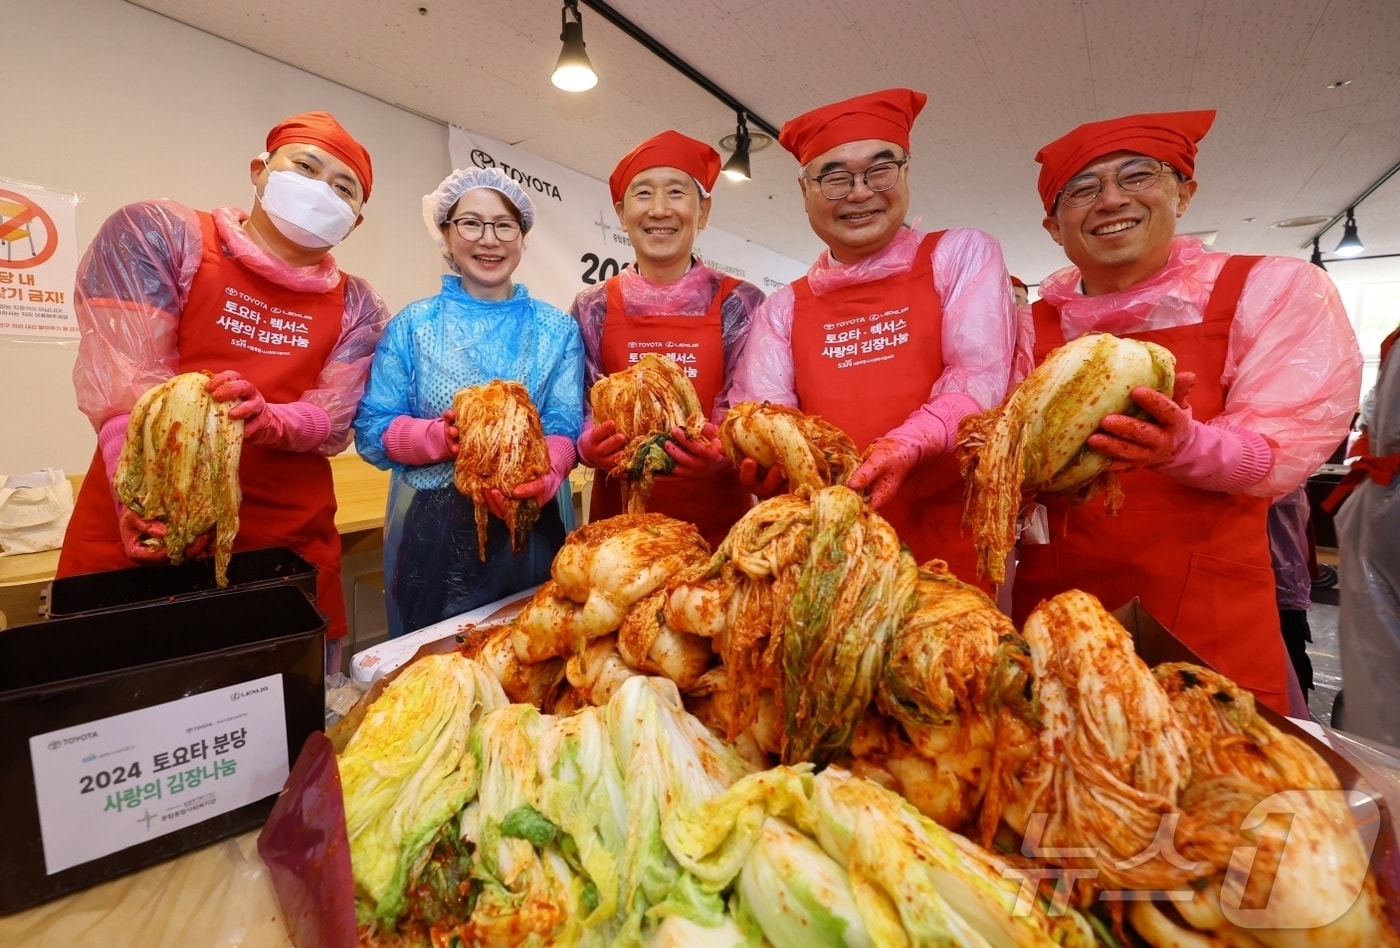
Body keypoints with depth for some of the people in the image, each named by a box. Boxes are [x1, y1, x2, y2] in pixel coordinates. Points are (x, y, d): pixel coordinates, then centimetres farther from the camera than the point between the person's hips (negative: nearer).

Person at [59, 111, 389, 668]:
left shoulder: (356, 308, 5)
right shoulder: (156, 233, -1)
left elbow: (332, 426, -2)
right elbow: (122, 378, -11)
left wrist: (265, 419, -23)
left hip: (288, 541, 2)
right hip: (140, 534, -1)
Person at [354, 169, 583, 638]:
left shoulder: (557, 329, 3)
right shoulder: (413, 323, 2)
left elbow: (565, 429, -5)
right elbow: (372, 431, -1)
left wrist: (543, 478, -26)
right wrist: (440, 437, -21)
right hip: (431, 534, 0)